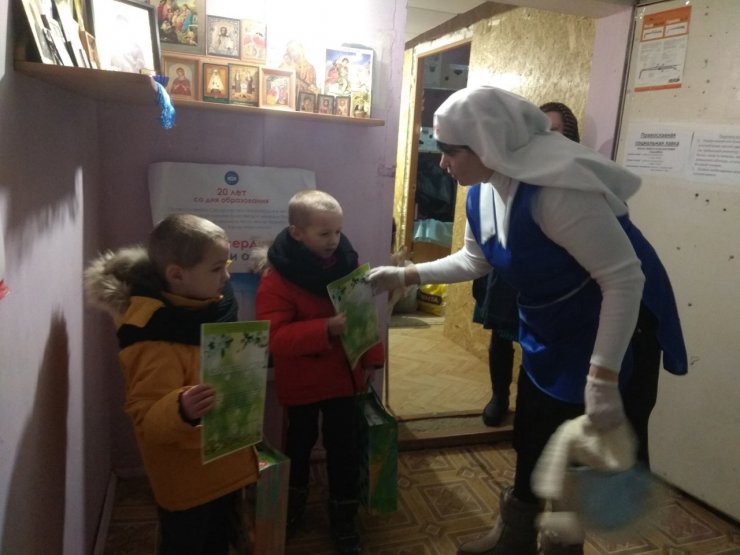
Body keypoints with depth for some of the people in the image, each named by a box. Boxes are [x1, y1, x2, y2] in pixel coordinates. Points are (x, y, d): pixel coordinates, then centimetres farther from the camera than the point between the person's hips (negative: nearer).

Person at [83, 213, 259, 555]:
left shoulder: (207, 308, -2)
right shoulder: (156, 343, -28)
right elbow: (146, 420, -30)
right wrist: (181, 410, -47)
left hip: (224, 469, 8)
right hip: (187, 483, -8)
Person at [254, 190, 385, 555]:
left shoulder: (348, 264, -5)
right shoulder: (277, 277, -20)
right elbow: (274, 337, -27)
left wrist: (371, 359, 3)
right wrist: (327, 328, -34)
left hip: (343, 377, 3)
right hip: (301, 382, -3)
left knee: (342, 447, 12)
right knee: (300, 442, 20)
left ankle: (343, 519, 32)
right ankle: (293, 504, 47)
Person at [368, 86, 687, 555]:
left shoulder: (557, 188, -33)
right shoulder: (482, 193, -5)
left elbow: (625, 278, -31)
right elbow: (475, 259, 9)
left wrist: (603, 379, -32)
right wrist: (405, 275, 2)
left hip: (617, 327, -8)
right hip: (551, 331, 8)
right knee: (532, 440, 20)